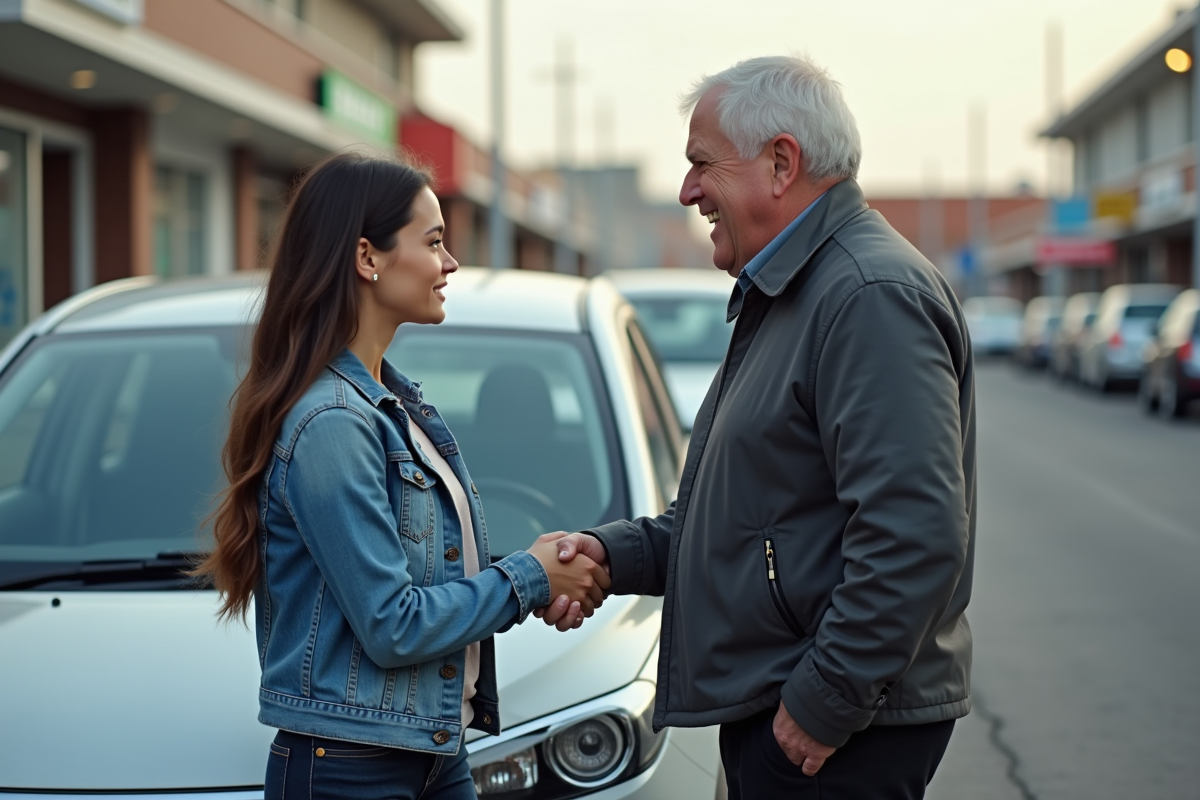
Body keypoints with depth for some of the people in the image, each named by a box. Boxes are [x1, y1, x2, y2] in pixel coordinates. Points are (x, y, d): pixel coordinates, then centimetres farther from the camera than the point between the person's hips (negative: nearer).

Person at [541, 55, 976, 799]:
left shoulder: (871, 294, -17)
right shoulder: (784, 296, 18)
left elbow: (915, 534, -26)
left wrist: (825, 702, -23)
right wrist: (614, 551, 8)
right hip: (764, 708, 10)